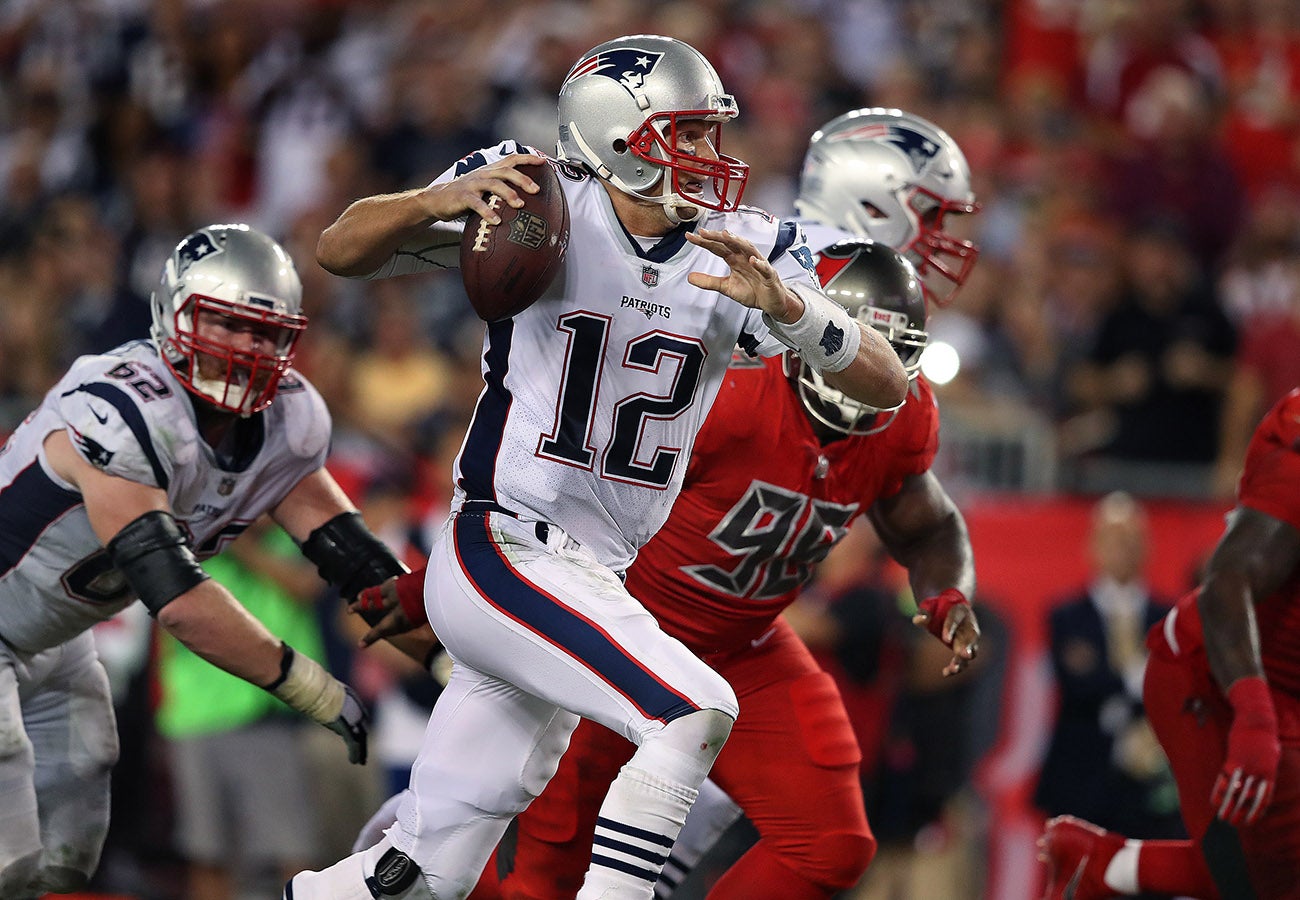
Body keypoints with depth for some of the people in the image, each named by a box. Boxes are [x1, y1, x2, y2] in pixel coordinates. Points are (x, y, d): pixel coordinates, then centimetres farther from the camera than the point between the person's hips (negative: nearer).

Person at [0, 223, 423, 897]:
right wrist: (316, 692, -33)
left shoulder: (288, 423, -9)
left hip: (54, 640, 9)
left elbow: (356, 559, -4)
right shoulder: (122, 415, -35)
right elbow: (177, 600, -38)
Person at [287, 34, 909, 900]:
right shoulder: (543, 208, -8)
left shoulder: (744, 253, 2)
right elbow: (341, 251, -9)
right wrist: (440, 200, -28)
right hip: (503, 555, -6)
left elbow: (887, 386, -5)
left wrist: (779, 304, -23)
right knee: (694, 714, -25)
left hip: (593, 583, 6)